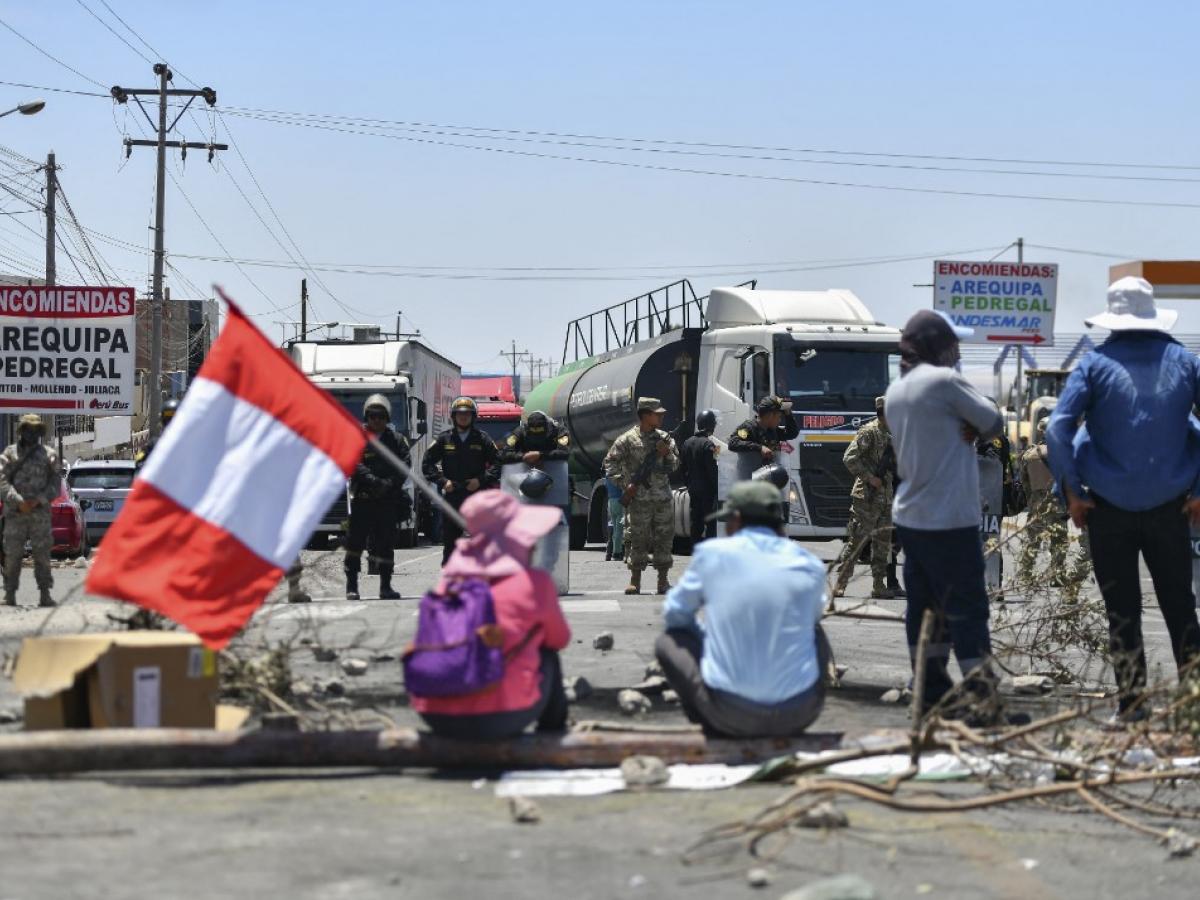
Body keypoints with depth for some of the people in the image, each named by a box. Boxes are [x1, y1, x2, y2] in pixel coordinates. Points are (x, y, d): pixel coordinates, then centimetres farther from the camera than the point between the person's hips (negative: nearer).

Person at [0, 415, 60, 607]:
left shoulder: (49, 454, 10)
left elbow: (55, 484, 5)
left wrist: (39, 500, -10)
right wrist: (19, 501, -13)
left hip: (40, 511, 0)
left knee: (42, 553, -3)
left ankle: (45, 595, 0)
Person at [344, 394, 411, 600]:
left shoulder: (396, 440, 11)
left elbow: (405, 464, -1)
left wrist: (389, 483, -16)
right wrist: (371, 479, -24)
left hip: (388, 500, 2)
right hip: (362, 498, -2)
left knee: (386, 543, 4)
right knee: (355, 542, -2)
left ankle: (385, 586, 11)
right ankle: (351, 585, 5)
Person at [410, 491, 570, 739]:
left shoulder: (451, 579, 11)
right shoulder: (535, 583, -2)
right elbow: (560, 640, 16)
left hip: (434, 716, 5)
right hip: (499, 717, -5)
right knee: (548, 656, 22)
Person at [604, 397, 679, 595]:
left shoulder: (664, 438, 11)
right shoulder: (628, 440, -2)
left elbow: (674, 466, 14)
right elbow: (610, 463, -1)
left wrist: (667, 453, -6)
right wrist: (624, 485, -8)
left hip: (663, 499, 4)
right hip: (639, 499, -4)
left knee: (664, 538, 4)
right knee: (637, 538, -3)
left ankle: (663, 581, 10)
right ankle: (635, 580, 4)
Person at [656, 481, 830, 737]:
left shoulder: (711, 552, 1)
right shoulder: (811, 567, 7)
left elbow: (675, 614, 15)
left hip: (732, 715, -2)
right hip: (800, 714, 3)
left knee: (668, 642, 22)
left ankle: (719, 734, 8)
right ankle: (784, 732, 19)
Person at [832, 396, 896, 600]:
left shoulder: (890, 436, 15)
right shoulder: (869, 432, -10)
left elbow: (895, 464, 24)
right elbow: (849, 458, -16)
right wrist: (869, 477, -18)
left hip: (885, 498, 8)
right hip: (866, 498, -8)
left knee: (883, 544, 8)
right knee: (856, 541, -7)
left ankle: (879, 586, 12)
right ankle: (840, 584, -2)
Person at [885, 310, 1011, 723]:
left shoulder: (896, 391, 12)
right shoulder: (944, 381, -13)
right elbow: (994, 422, -7)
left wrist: (965, 430, 1)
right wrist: (977, 428, 11)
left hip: (909, 515, 8)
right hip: (949, 518, -8)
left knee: (923, 606, 12)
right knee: (968, 609, -7)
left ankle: (931, 692, 17)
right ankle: (981, 697, -11)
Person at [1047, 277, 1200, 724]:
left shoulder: (1096, 364, -5)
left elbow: (1058, 428, -14)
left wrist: (1072, 491, -5)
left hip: (1110, 507, -2)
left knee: (1122, 609, 6)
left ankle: (1131, 706, 9)